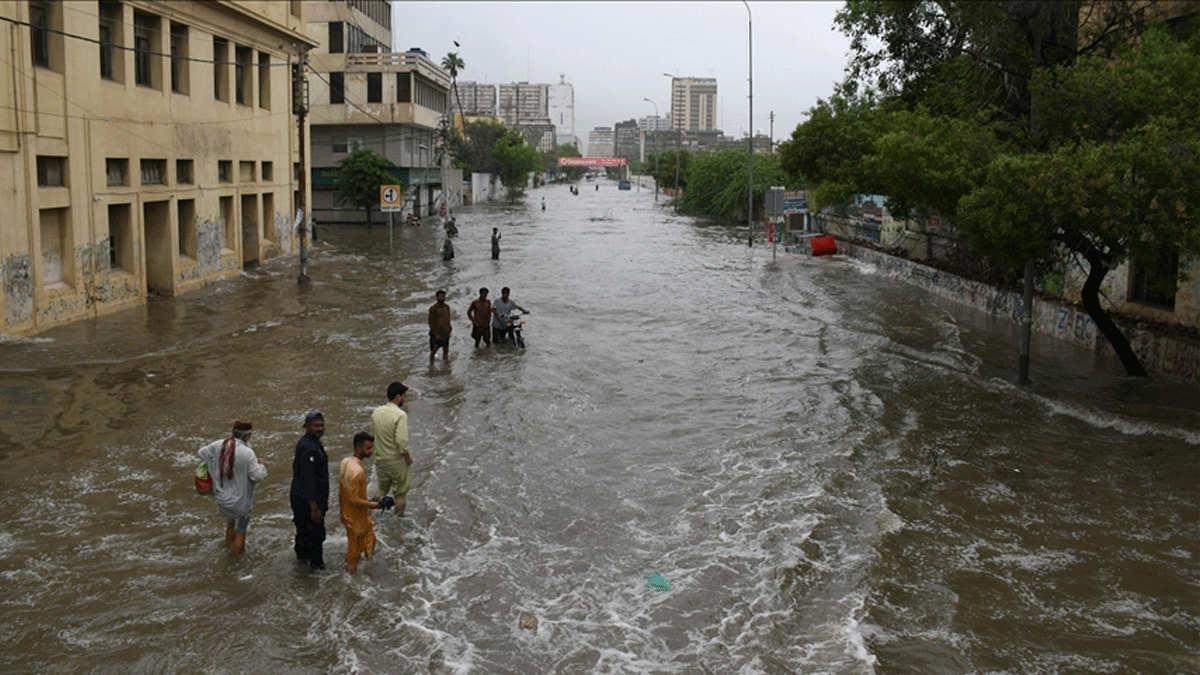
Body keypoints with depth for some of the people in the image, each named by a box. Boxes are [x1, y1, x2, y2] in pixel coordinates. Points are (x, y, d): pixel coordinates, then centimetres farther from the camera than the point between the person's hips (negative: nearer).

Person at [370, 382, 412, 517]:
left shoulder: (376, 412, -1)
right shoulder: (400, 415, -22)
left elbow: (372, 435, 9)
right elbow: (402, 441, -27)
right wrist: (408, 457, -11)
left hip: (380, 458, 6)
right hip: (396, 460, -6)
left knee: (382, 489, 24)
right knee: (400, 492, 12)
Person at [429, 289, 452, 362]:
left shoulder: (447, 307, 6)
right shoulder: (433, 308, -13)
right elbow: (431, 323, -13)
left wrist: (448, 332, 11)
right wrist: (436, 334, -16)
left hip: (445, 334, 6)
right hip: (436, 334, -5)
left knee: (446, 351, 11)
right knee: (434, 350, -1)